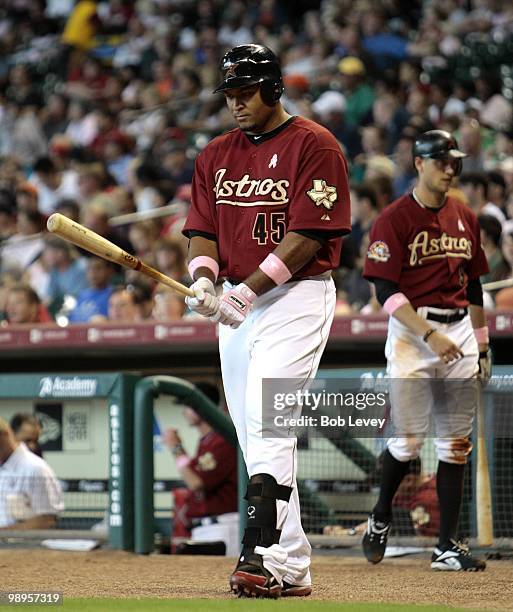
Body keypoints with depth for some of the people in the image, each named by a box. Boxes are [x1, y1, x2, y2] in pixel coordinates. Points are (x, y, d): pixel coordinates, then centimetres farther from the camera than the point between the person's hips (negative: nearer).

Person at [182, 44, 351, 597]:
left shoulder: (314, 146, -7)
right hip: (235, 304, 7)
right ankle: (291, 567, 12)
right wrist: (203, 278, -10)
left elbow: (309, 234, -14)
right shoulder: (215, 155, 15)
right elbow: (203, 228, 12)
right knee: (254, 437, 7)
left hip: (298, 296, -7)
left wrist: (251, 288, -21)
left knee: (267, 420, -21)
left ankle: (263, 556, -28)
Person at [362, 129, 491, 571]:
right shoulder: (395, 219, -5)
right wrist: (429, 335, -21)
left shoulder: (465, 219, 14)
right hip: (412, 331, -5)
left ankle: (448, 546, 5)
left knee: (456, 445, 2)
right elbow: (387, 290, -12)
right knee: (409, 440, -7)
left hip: (460, 332, 5)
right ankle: (380, 518, 19)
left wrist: (482, 344, 16)